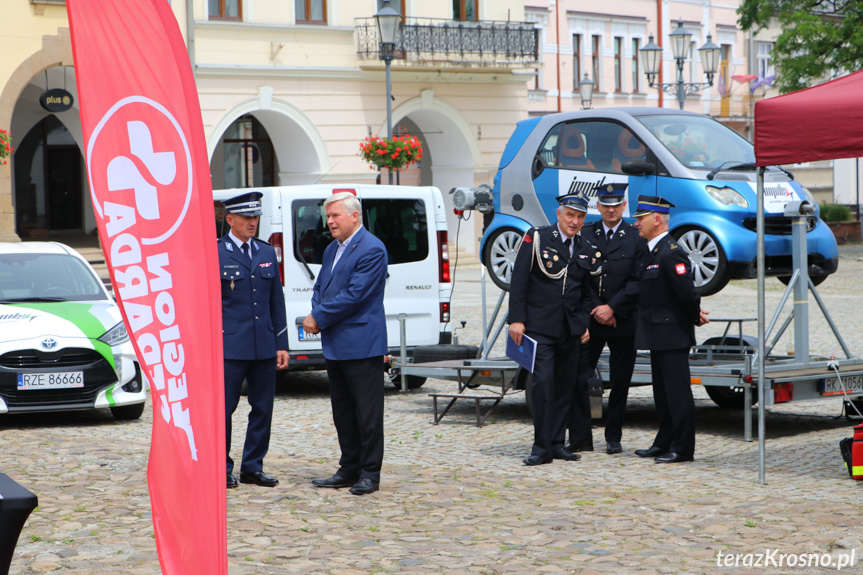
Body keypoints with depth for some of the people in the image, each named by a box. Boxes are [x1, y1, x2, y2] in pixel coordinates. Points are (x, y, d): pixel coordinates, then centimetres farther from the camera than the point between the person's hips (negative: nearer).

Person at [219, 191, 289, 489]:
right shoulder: (214, 254, -2)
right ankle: (222, 468, 11)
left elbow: (277, 301, 15)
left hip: (264, 347, 5)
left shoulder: (267, 252, 13)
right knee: (223, 409, -1)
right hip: (230, 347, -5)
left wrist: (281, 344, 10)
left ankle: (252, 467, 17)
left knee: (263, 408, 7)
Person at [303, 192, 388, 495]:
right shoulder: (332, 249, 17)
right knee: (343, 411, 13)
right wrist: (317, 316, -2)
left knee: (367, 411, -3)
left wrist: (319, 317, -12)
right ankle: (349, 469, 21)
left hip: (361, 344, -9)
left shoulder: (372, 249, -12)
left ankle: (369, 473, 3)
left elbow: (355, 295, -18)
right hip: (335, 345, 9)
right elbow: (320, 287, 19)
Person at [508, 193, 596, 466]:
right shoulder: (536, 238, -3)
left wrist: (585, 324, 10)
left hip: (571, 330, 5)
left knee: (566, 386, 5)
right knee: (542, 382, -12)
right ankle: (541, 447, -8)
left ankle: (557, 443, 14)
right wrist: (516, 319, -11)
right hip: (540, 327, -5)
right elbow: (519, 280, -5)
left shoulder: (585, 249, 11)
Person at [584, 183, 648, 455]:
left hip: (624, 321, -1)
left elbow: (638, 282, -5)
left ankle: (613, 437, 14)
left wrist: (612, 308, -13)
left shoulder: (637, 238, 2)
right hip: (589, 320, 1)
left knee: (620, 382, 4)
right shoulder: (585, 234, 7)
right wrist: (595, 310, -5)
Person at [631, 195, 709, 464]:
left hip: (672, 335, -10)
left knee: (677, 391, -4)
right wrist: (694, 315, 11)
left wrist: (695, 317, -7)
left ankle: (682, 448, 2)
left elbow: (687, 292, -22)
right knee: (662, 391, 16)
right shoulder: (652, 252, 13)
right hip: (658, 335, 10)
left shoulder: (671, 253, -18)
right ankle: (664, 443, 24)